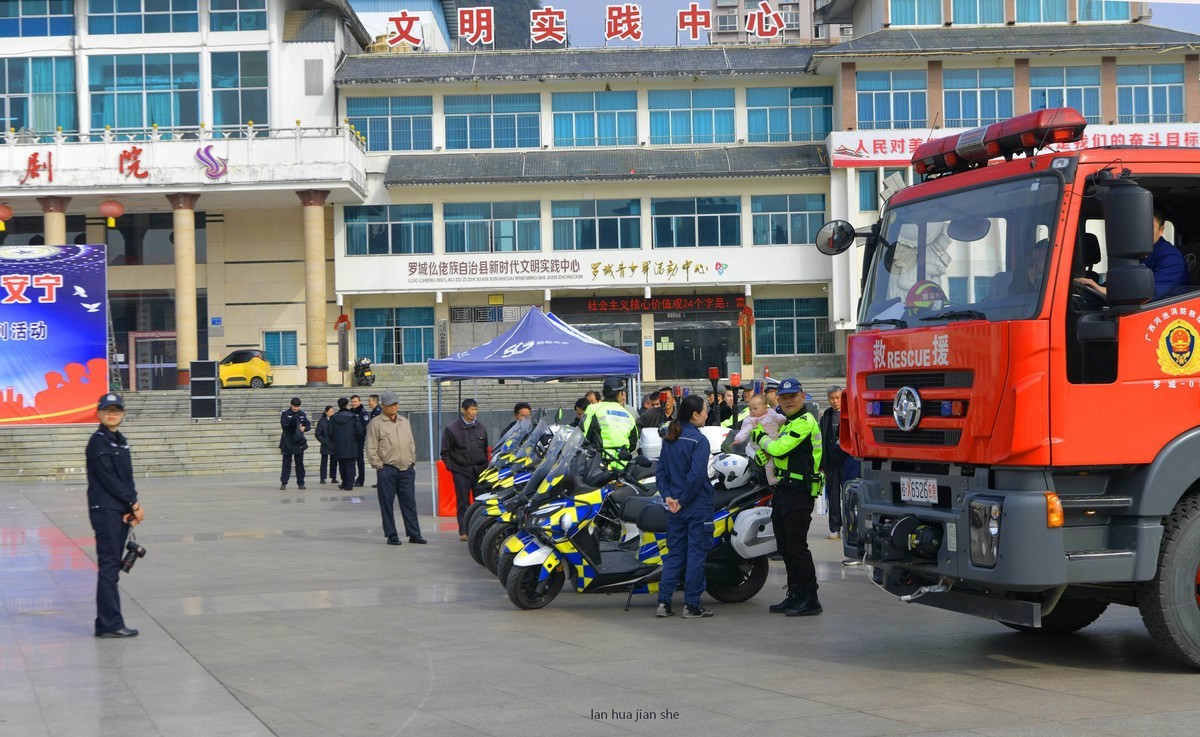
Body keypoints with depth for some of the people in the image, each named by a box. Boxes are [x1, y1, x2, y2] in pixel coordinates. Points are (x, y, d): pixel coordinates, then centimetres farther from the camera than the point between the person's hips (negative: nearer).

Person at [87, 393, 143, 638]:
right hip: (105, 510, -8)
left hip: (122, 512, 8)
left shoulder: (120, 441, 16)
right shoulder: (98, 442, -9)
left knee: (112, 568, 9)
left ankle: (105, 623, 12)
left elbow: (127, 477, 13)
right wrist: (134, 504, -11)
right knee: (109, 567, -9)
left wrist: (133, 506, -3)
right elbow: (108, 479, -14)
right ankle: (111, 624, -10)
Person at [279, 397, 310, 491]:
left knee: (299, 463, 6)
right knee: (286, 463, -1)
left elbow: (309, 426, 8)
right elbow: (284, 426, -13)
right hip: (288, 443, -3)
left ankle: (300, 483, 10)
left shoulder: (302, 414, 6)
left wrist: (304, 428, -14)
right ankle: (283, 483, 2)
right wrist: (295, 426, -23)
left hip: (299, 442, 3)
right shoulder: (285, 413, -3)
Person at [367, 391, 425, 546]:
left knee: (409, 503, 6)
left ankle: (414, 534, 10)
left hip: (407, 469, 5)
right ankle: (391, 535, 7)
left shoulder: (405, 422, 16)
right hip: (387, 470, -4)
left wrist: (412, 462, 13)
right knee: (387, 504, 0)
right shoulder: (376, 424, -2)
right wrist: (379, 466, -9)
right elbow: (371, 449, -4)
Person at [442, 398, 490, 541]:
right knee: (463, 503, -2)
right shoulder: (452, 429, -1)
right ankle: (464, 531, 1)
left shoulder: (481, 428, 11)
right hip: (461, 471, -3)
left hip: (480, 470, 3)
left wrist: (485, 466, 12)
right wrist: (451, 467, -3)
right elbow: (445, 452, 3)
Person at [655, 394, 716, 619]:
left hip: (675, 506, 7)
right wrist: (683, 500, -14)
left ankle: (663, 602, 8)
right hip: (698, 506, -7)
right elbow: (696, 475, -22)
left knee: (674, 553, 12)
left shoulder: (670, 439, 8)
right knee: (697, 554, 1)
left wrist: (668, 496, 0)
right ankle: (691, 606, 3)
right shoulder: (699, 440, -14)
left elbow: (661, 470, 7)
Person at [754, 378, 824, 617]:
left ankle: (810, 600, -5)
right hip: (784, 490, 10)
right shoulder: (788, 422, 19)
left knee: (797, 548, -10)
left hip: (799, 492, -10)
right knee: (785, 547, 14)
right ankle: (795, 595, 22)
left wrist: (763, 438, -3)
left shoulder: (805, 422, -14)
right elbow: (774, 451, 31)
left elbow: (779, 448, -21)